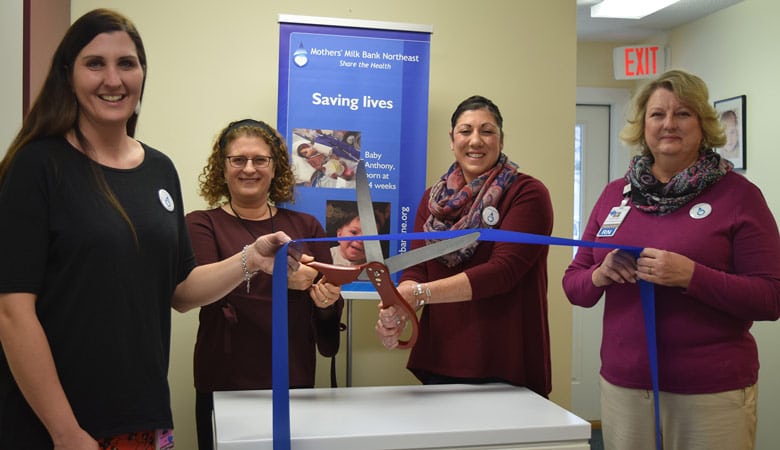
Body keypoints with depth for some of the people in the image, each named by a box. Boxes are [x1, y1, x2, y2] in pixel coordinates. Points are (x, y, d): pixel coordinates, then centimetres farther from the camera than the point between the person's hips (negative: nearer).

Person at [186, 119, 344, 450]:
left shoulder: (305, 226, 6)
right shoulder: (202, 224, 0)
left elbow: (332, 302, 7)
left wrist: (327, 302, -15)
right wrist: (276, 274, -25)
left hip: (295, 383, 2)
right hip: (224, 385, -2)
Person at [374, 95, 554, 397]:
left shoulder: (528, 194, -7)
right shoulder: (433, 198, 8)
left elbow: (503, 270, -19)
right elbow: (416, 268, -1)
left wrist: (420, 294, -26)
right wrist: (396, 313, -22)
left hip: (506, 365, -4)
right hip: (439, 362, 4)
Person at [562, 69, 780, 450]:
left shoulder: (737, 194, -4)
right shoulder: (615, 194, 7)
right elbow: (573, 284, 10)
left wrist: (691, 276, -21)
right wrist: (600, 275, -11)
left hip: (711, 392, -3)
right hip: (622, 385, 3)